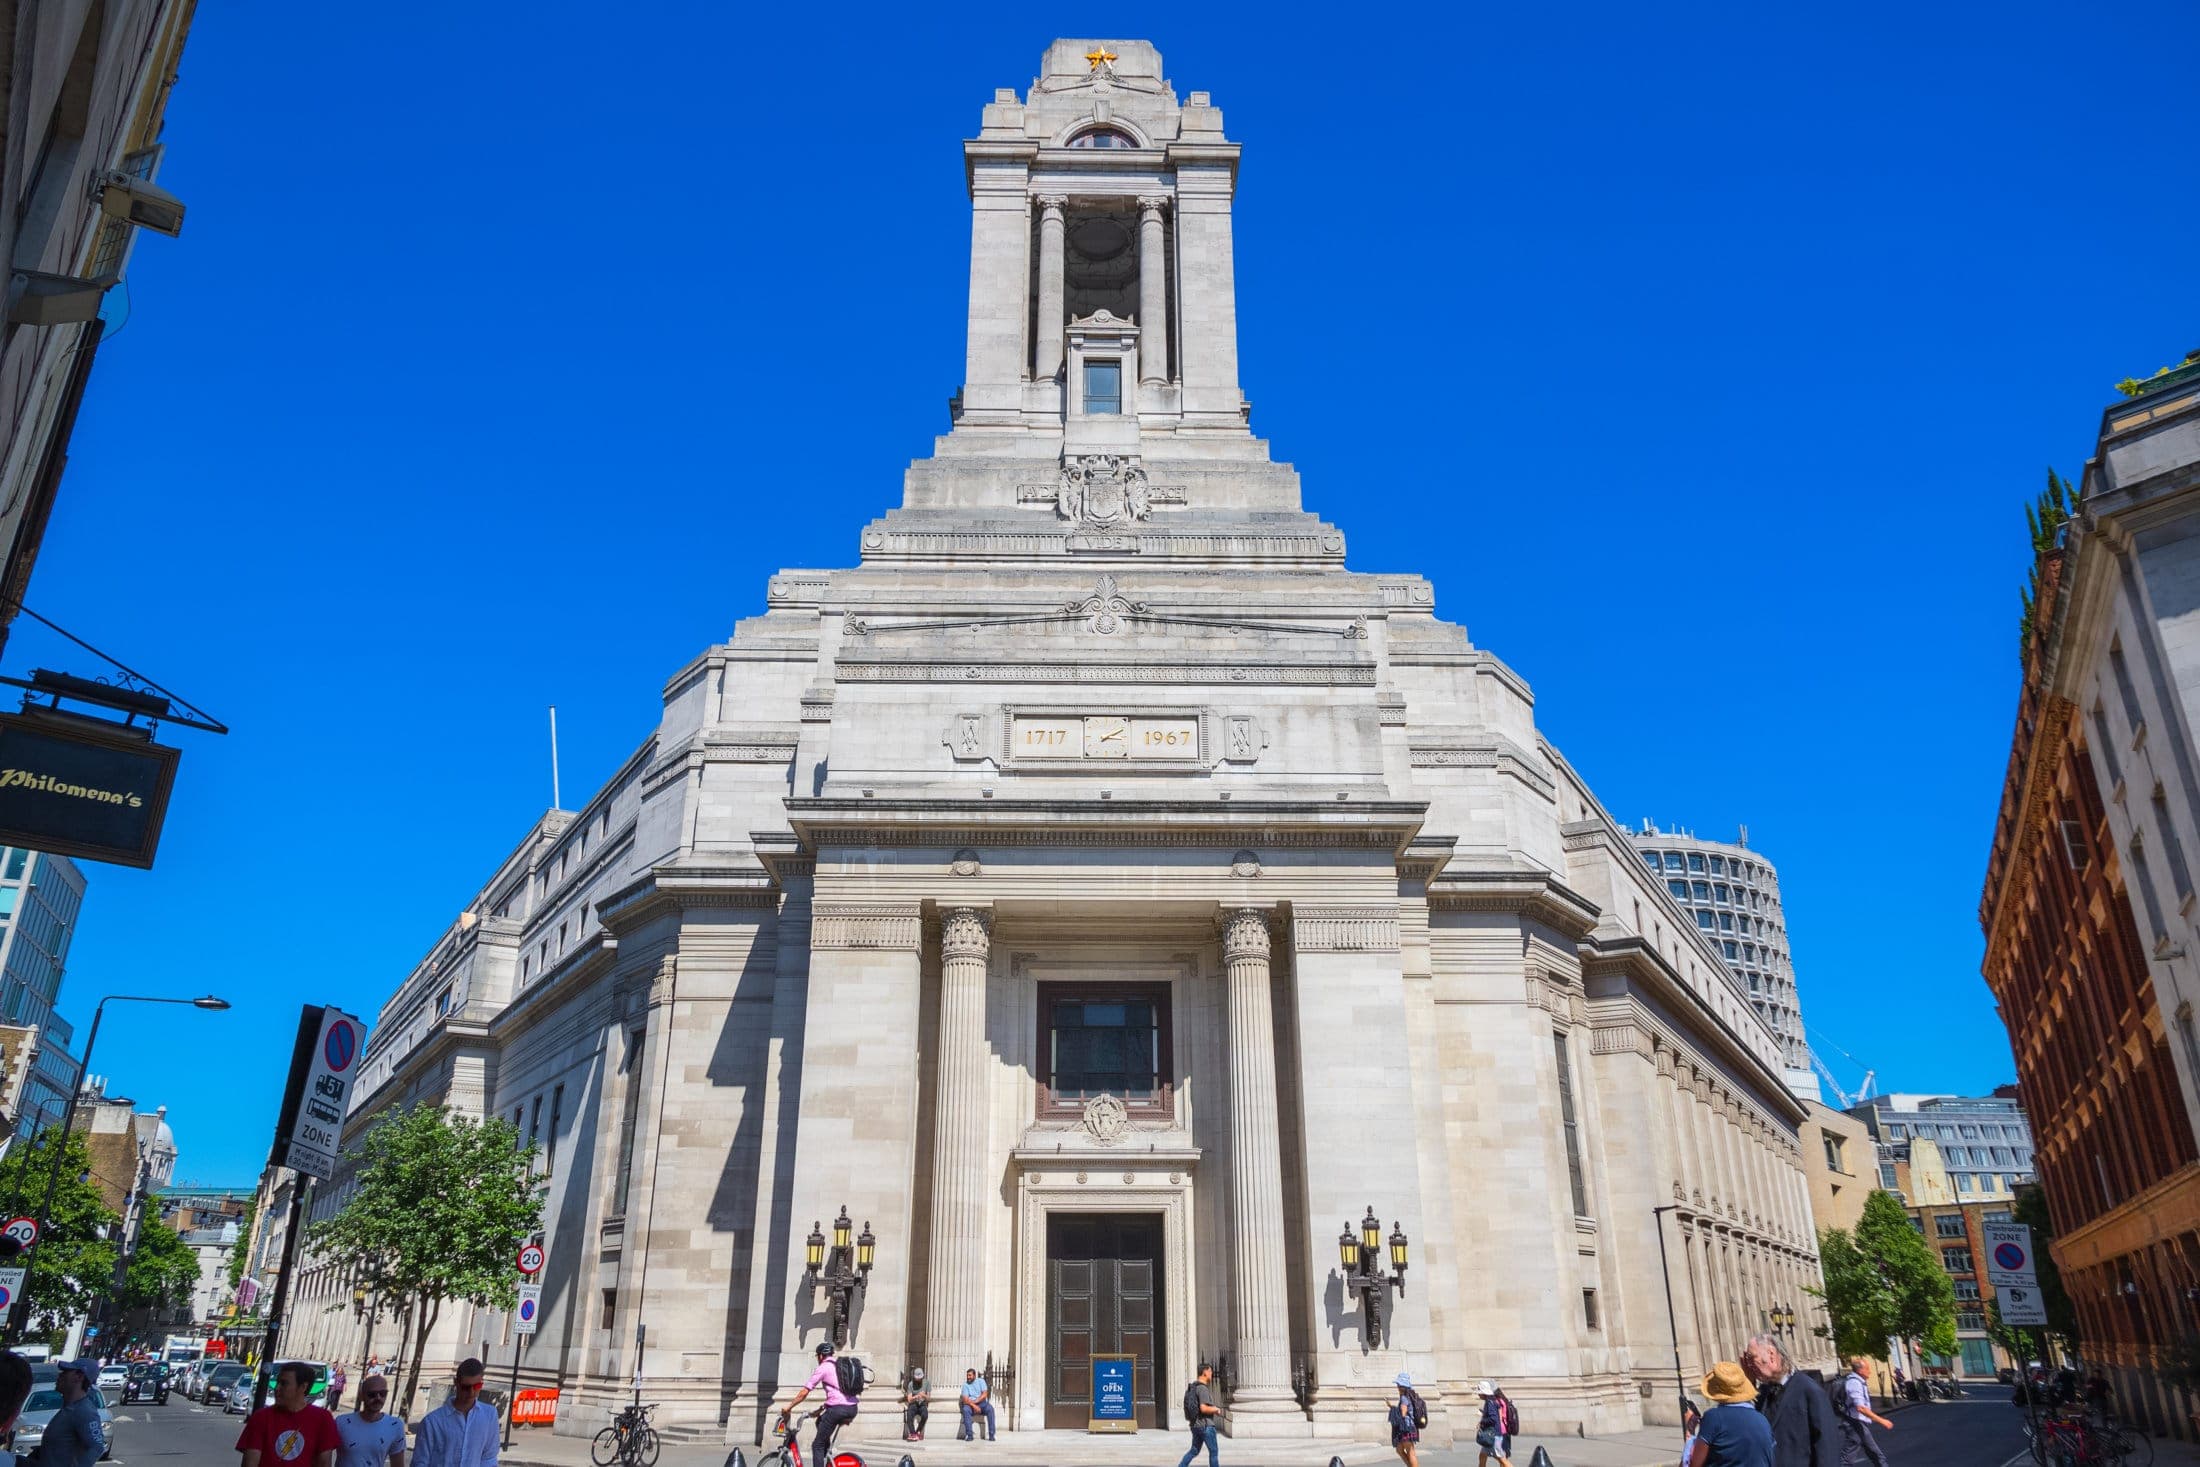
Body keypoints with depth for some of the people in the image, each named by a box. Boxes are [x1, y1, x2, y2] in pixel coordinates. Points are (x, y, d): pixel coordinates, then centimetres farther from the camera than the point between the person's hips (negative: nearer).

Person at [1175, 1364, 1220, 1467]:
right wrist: (1216, 1409, -10)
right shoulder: (1203, 1388, -18)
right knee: (1213, 1451, 3)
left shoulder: (1192, 1387, 12)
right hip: (1206, 1425, -9)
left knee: (1194, 1451, 14)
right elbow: (1204, 1408, -27)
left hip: (1195, 1425, 9)